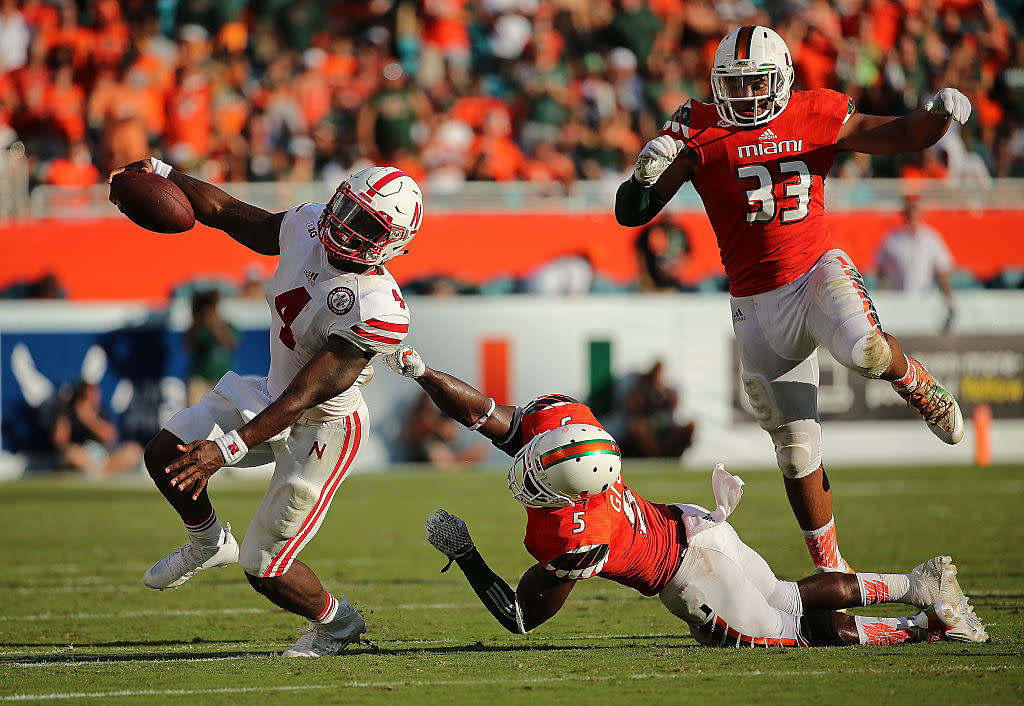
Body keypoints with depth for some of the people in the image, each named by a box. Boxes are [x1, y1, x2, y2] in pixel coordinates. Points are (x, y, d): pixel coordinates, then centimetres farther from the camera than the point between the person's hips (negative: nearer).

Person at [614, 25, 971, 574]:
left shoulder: (815, 118, -1)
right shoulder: (700, 132, -4)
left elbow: (902, 136, 5)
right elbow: (630, 213, -6)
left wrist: (940, 116, -16)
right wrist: (645, 175, -28)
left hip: (818, 271, -1)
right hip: (759, 303, 1)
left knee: (863, 350, -36)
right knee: (796, 450, 4)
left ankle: (916, 384, -1)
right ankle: (830, 568, 18)